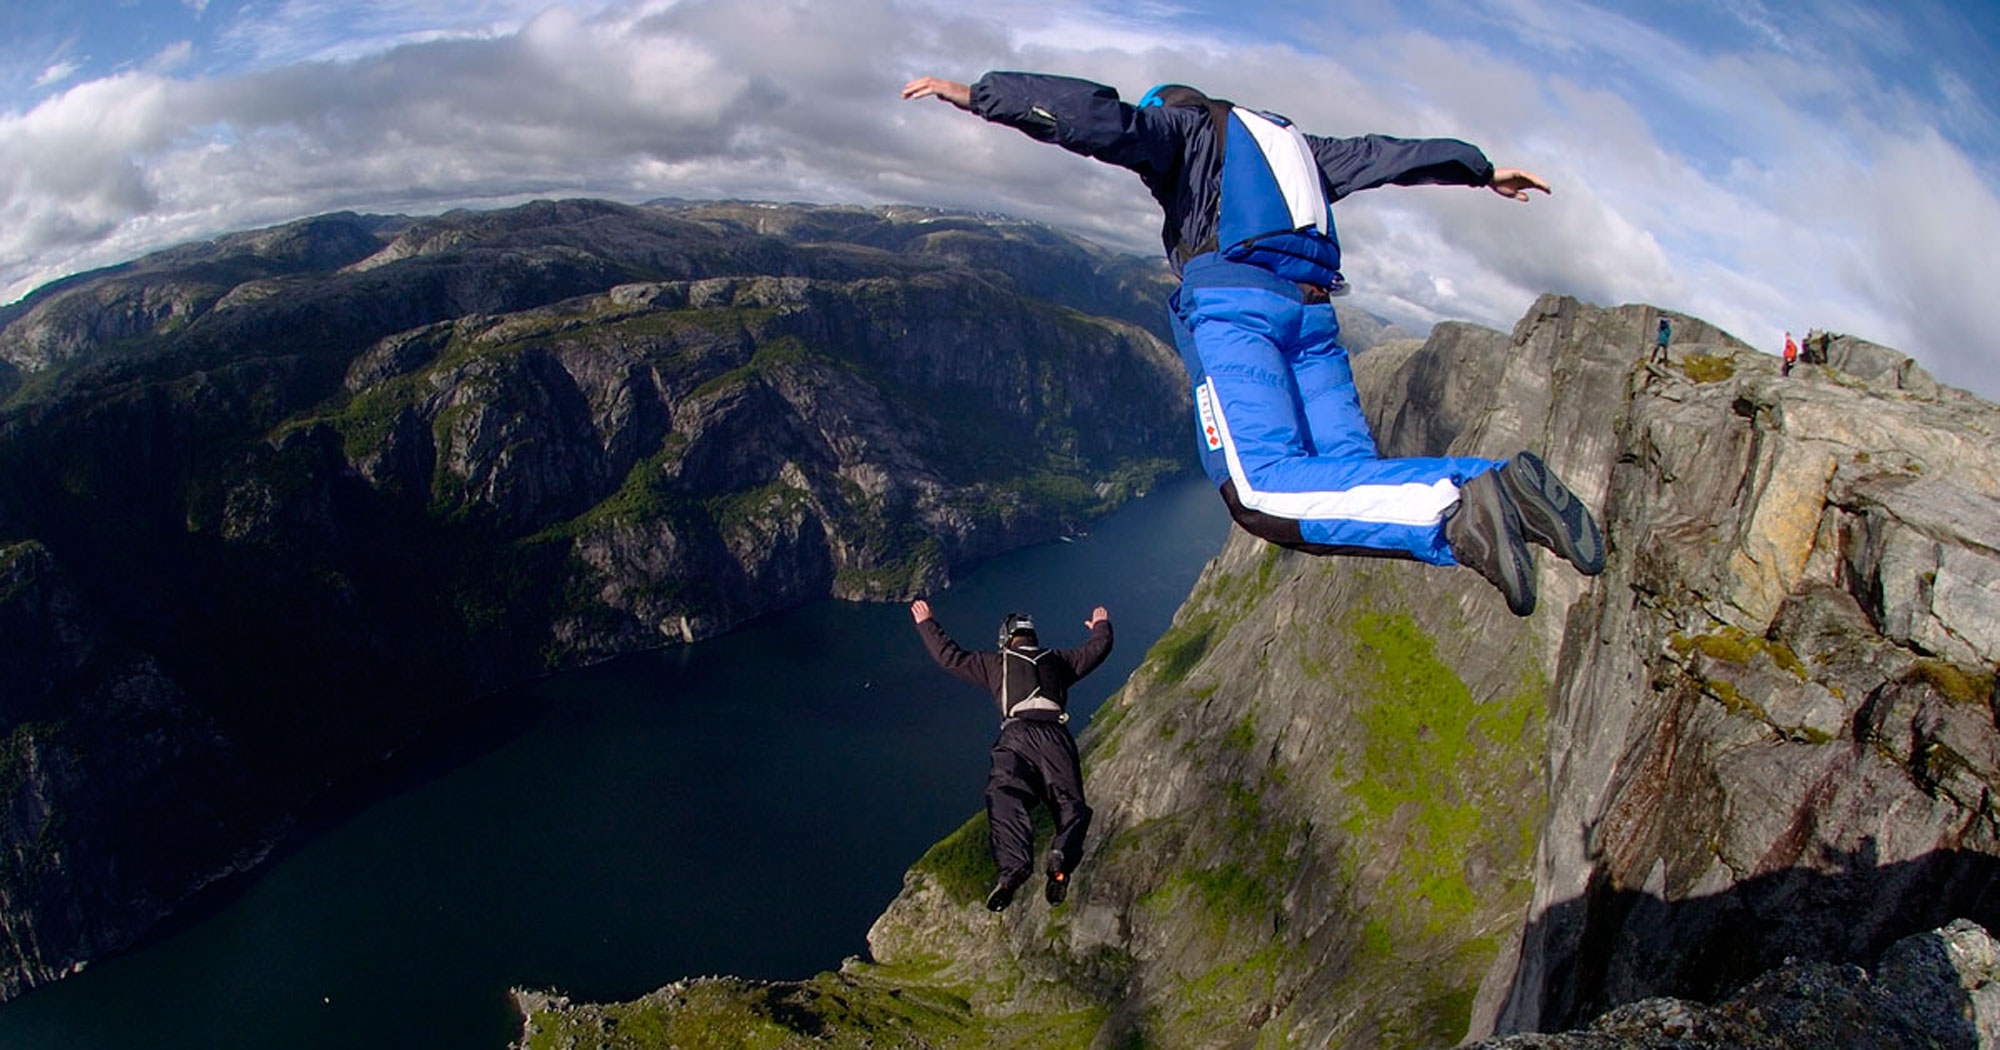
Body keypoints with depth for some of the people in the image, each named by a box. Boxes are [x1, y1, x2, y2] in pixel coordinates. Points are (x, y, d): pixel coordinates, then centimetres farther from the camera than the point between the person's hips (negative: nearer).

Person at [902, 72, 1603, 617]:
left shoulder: (1181, 126, 18)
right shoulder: (1292, 145, 37)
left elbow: (1101, 118, 0)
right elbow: (1385, 155, 43)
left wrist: (977, 95, -1)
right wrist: (1480, 168, 56)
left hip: (1233, 298, -7)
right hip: (1312, 310, 7)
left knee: (1262, 492, -22)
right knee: (1350, 477, -3)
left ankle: (1456, 509, -41)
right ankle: (1493, 484, -27)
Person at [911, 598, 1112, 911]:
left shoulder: (996, 663, 24)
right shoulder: (1057, 660, 29)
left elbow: (950, 656, 26)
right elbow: (1098, 648, 40)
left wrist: (926, 624, 40)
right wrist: (1101, 626, 62)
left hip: (1016, 736, -2)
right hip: (1056, 736, 2)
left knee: (1005, 798, -18)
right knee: (1070, 803, -2)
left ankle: (1014, 864, -43)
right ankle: (1062, 856, -33)